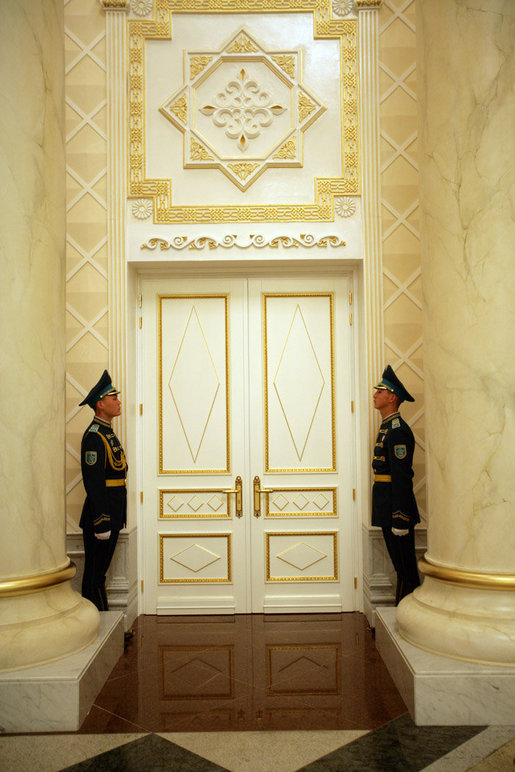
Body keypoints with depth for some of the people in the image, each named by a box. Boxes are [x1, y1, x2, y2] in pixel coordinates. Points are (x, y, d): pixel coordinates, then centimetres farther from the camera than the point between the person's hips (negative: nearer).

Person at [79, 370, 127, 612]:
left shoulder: (108, 433, 15)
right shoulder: (94, 436, -16)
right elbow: (94, 483, -21)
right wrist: (102, 524, -22)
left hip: (112, 515, 10)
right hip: (101, 516, -10)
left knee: (100, 571, 16)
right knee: (95, 575, 1)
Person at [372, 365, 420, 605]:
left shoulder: (398, 430, -16)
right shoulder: (387, 427, 16)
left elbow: (402, 477, -21)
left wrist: (400, 520, -22)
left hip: (397, 508, -10)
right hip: (386, 507, 10)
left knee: (406, 568, -1)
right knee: (399, 567, 16)